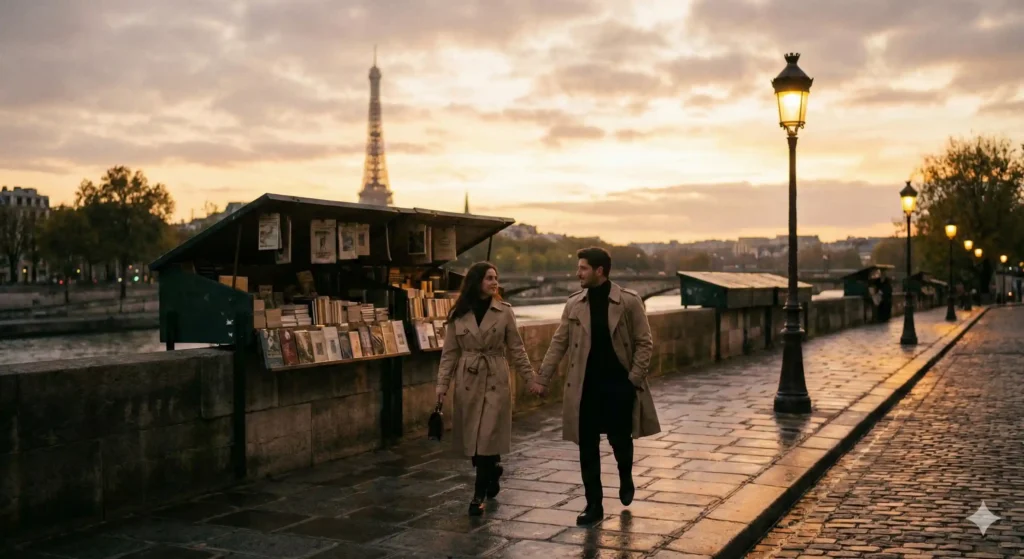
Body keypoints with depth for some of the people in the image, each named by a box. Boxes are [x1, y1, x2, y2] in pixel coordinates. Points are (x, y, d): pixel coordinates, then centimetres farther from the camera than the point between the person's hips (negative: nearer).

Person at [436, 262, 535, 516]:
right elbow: (450, 353, 4)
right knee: (472, 438, 8)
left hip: (496, 380, -2)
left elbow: (516, 349, 3)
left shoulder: (504, 311, 0)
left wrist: (531, 378, -1)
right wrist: (442, 383, -3)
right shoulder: (458, 315, 2)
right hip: (468, 381, 2)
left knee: (488, 437, -7)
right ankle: (491, 476, 33)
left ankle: (479, 494, -1)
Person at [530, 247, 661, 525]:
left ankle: (626, 479, 37)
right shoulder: (573, 304, 3)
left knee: (619, 439, 4)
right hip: (586, 387, 3)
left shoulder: (629, 301, -6)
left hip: (619, 385, -2)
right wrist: (542, 379, 1)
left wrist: (634, 379, -10)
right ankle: (594, 505, 14)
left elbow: (644, 343, -3)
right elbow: (559, 343, 5)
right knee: (587, 447, 3)